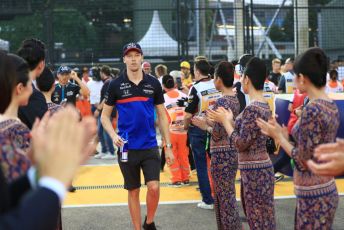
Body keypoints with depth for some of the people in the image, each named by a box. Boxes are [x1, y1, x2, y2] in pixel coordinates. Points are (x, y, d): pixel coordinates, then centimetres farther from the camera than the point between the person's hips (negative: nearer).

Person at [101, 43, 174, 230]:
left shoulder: (153, 83, 2)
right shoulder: (116, 85, -2)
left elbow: (162, 116, 7)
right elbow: (105, 115, 5)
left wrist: (168, 146, 5)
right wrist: (113, 135, -14)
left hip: (150, 146, 0)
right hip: (127, 147, 0)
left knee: (154, 187, -10)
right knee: (133, 191, 8)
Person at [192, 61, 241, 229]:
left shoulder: (222, 101, -18)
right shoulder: (235, 99, 10)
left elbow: (218, 134, -20)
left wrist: (205, 126, -5)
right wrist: (209, 122, 11)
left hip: (222, 154, -9)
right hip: (232, 151, 9)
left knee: (225, 197, -1)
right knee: (227, 196, 16)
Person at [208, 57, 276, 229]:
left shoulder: (252, 109, -20)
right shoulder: (263, 105, 9)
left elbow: (241, 144, -19)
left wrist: (225, 121, -9)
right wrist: (229, 120, 12)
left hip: (254, 171, -10)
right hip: (258, 169, 10)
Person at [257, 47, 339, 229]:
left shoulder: (312, 110, -20)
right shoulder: (331, 106, 6)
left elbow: (304, 162, -18)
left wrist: (278, 136, -7)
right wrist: (284, 136, 12)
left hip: (313, 195, -8)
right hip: (326, 190, 8)